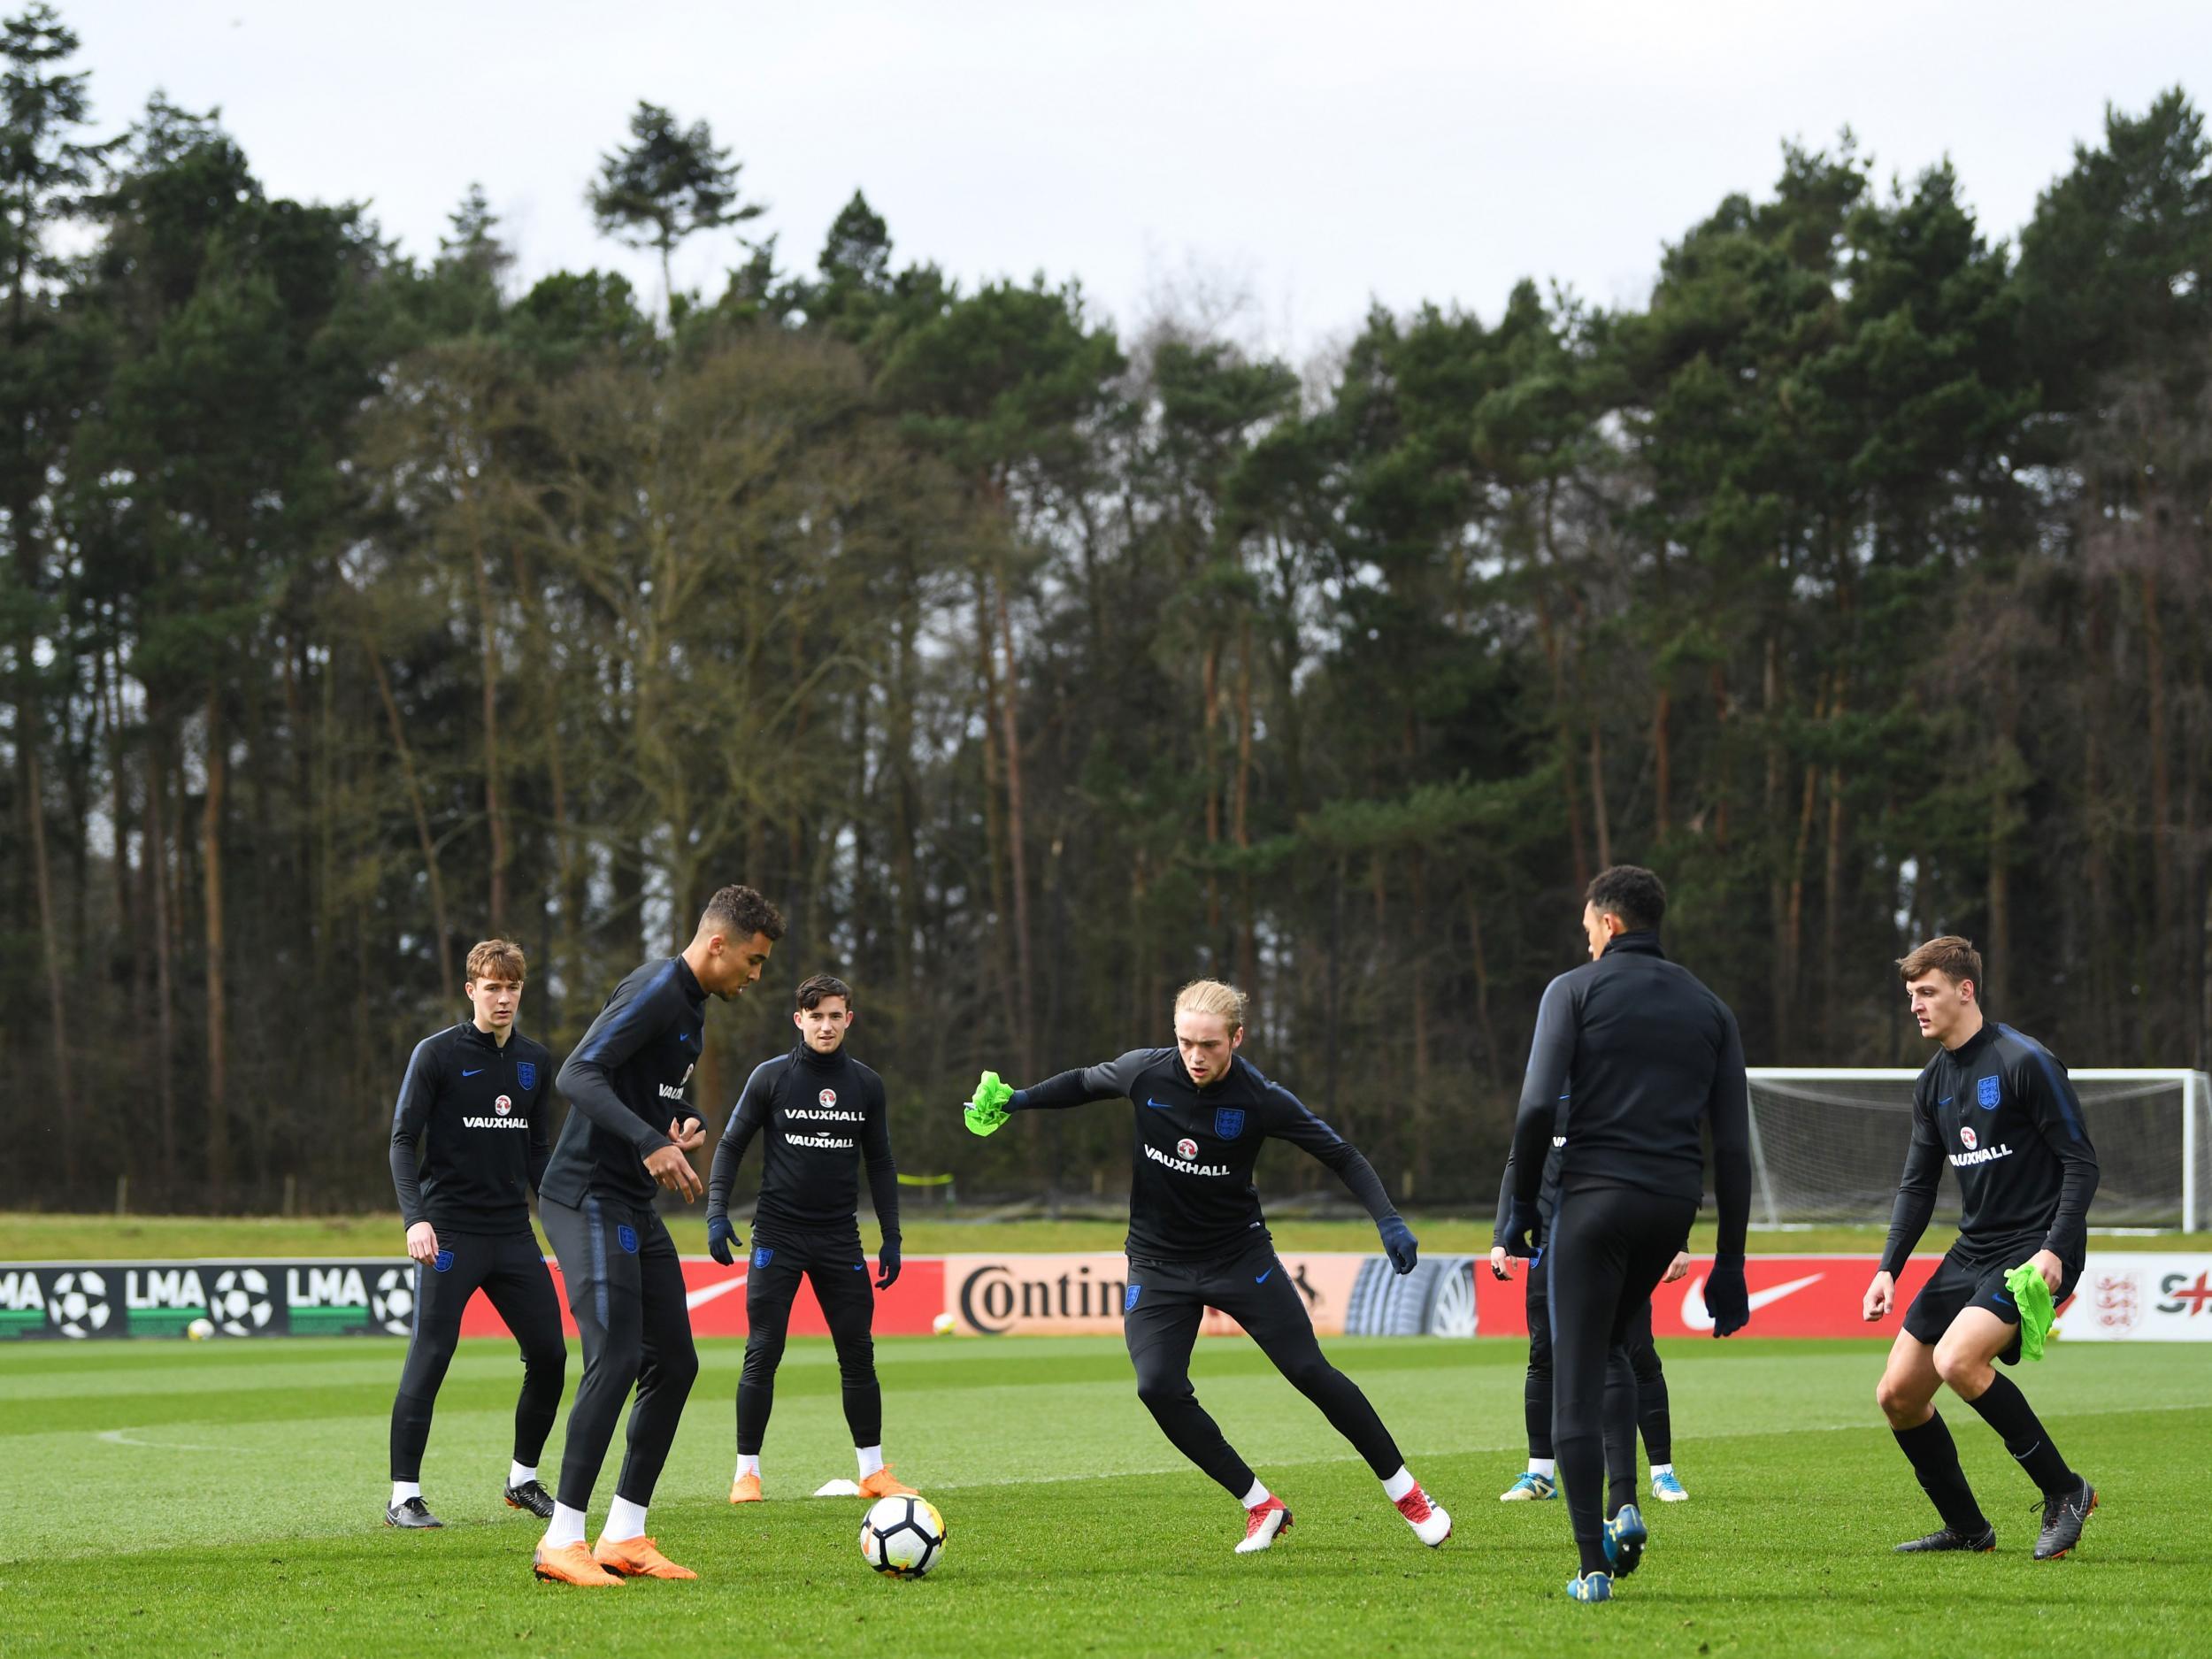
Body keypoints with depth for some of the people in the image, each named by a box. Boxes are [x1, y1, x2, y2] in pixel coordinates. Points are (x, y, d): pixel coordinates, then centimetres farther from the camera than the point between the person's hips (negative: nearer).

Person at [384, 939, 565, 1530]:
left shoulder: (536, 1062, 12)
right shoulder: (437, 1054, -5)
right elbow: (403, 1141, -8)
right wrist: (415, 1219, -19)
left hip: (514, 1233, 5)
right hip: (450, 1232, -5)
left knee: (548, 1354, 3)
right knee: (428, 1359, -9)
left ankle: (524, 1479, 20)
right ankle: (404, 1495, -4)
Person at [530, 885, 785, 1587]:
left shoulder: (692, 1006, 16)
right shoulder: (655, 990, -14)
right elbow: (579, 1076, -24)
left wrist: (681, 1130, 6)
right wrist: (652, 1143, -33)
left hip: (634, 1207, 10)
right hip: (588, 1197, -10)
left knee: (674, 1363, 8)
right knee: (616, 1360, -16)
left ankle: (624, 1537, 13)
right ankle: (561, 1542, -14)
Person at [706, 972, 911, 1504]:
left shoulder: (866, 1085, 6)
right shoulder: (771, 1077, -2)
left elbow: (880, 1163, 13)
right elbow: (731, 1146, 2)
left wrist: (891, 1237, 9)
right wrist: (717, 1214, -9)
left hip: (840, 1239, 2)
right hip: (777, 1237, -2)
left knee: (858, 1355, 2)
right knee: (763, 1354, -5)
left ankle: (874, 1472, 11)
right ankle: (746, 1471, 3)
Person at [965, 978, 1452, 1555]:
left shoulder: (1261, 1099, -17)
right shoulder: (1145, 1073, -12)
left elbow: (1341, 1155, -8)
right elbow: (1085, 1083, 11)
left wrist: (1388, 1220, -19)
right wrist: (1018, 1099, 5)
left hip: (1240, 1252, -2)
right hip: (1158, 1263, 2)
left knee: (1310, 1372, -7)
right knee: (1158, 1388, -17)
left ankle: (1406, 1493, 10)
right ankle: (1261, 1506, -2)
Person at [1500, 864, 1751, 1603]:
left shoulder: (1575, 990, 2)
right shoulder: (1708, 1008, 15)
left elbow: (1538, 1105, -9)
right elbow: (1733, 1143, 11)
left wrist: (1521, 1205, 2)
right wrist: (1729, 1262, 12)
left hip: (1596, 1193, -5)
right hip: (1676, 1203, 5)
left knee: (1576, 1382, 1)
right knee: (1610, 1346, 26)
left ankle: (1593, 1566, -4)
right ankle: (1624, 1506, 7)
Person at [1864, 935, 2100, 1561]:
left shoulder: (2024, 1062, -12)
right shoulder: (1934, 1081, 11)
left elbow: (2082, 1162, -12)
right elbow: (1918, 1185, 17)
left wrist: (2055, 1251, -22)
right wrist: (1889, 1268, 5)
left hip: (2035, 1254, -8)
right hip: (1972, 1253, 8)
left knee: (1957, 1361, -29)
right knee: (1898, 1394, 2)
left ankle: (2065, 1491, -14)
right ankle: (1966, 1527, 17)